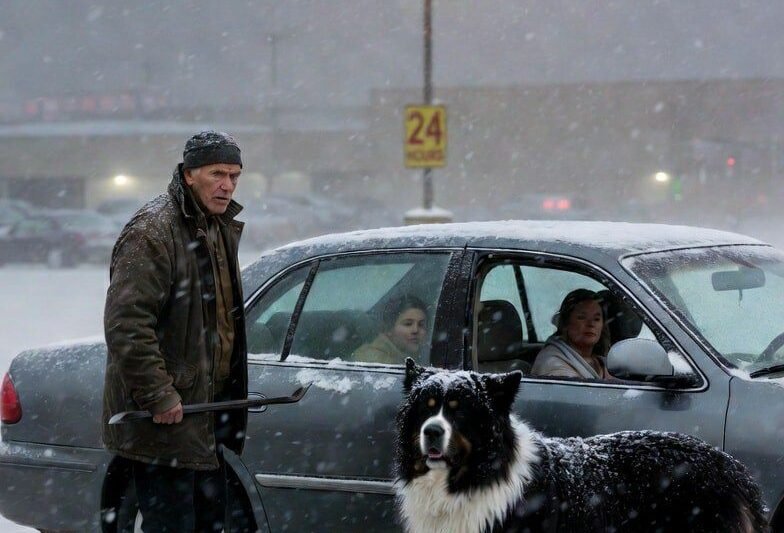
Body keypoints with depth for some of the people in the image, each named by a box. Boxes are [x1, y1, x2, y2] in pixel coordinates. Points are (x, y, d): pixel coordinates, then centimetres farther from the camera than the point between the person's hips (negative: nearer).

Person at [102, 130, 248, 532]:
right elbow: (125, 323, -24)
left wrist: (235, 386, 21)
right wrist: (157, 396, -25)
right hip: (162, 422, -10)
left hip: (206, 412, 10)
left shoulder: (221, 227, 15)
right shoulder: (151, 231, -16)